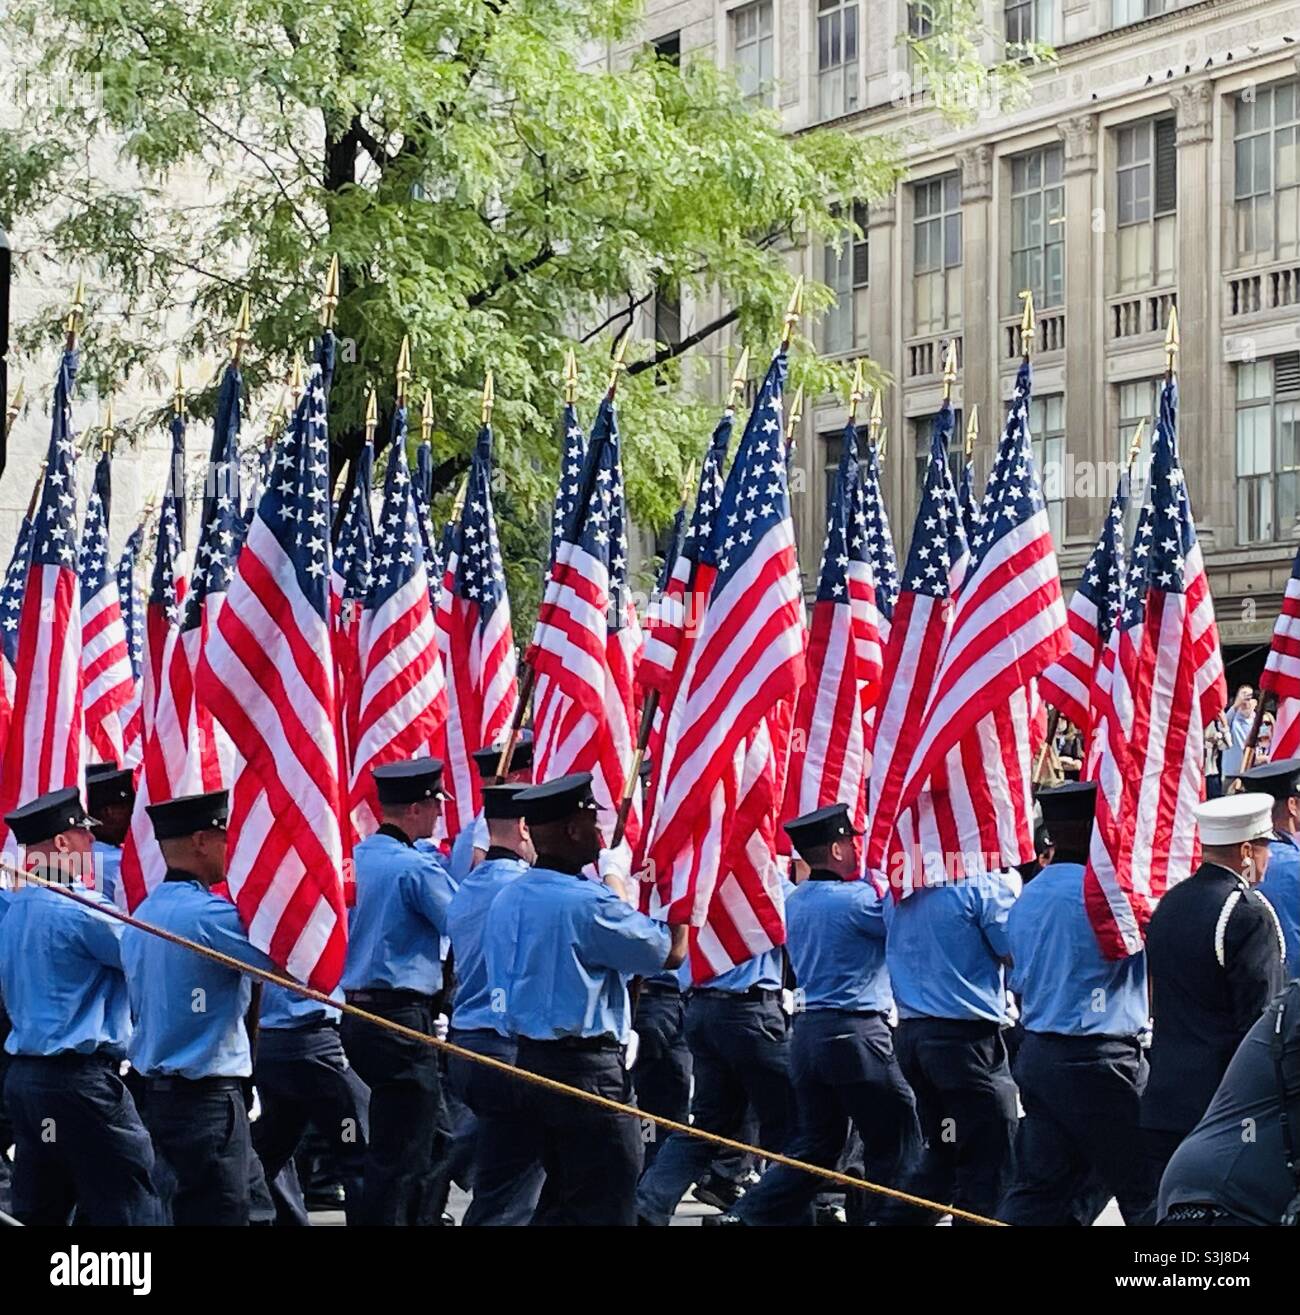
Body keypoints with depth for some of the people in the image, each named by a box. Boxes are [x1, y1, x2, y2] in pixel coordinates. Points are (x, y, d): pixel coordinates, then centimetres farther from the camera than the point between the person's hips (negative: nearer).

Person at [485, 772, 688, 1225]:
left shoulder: (508, 899, 7)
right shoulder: (587, 901, -19)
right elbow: (670, 952, -11)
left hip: (529, 1057, 9)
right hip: (586, 1069, -9)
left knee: (560, 1197, 17)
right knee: (605, 1206, -3)